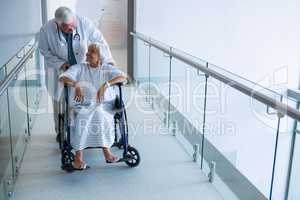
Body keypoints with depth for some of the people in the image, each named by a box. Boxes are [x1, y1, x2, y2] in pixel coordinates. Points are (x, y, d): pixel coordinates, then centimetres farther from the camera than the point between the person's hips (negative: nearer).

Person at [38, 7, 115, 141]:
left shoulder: (84, 23, -25)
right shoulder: (46, 30, -25)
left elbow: (100, 41, -18)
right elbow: (44, 51, -11)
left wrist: (108, 61, -27)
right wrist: (60, 63, -21)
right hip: (58, 69, 0)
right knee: (59, 101, 10)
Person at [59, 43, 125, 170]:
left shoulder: (107, 68, 14)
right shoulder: (79, 68, 16)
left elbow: (122, 77, -4)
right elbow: (62, 78, 1)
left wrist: (106, 85, -21)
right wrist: (76, 85, -20)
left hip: (104, 104, 0)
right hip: (83, 104, 1)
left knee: (100, 114, -35)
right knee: (80, 118, -32)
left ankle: (106, 150, -31)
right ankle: (78, 156, -29)